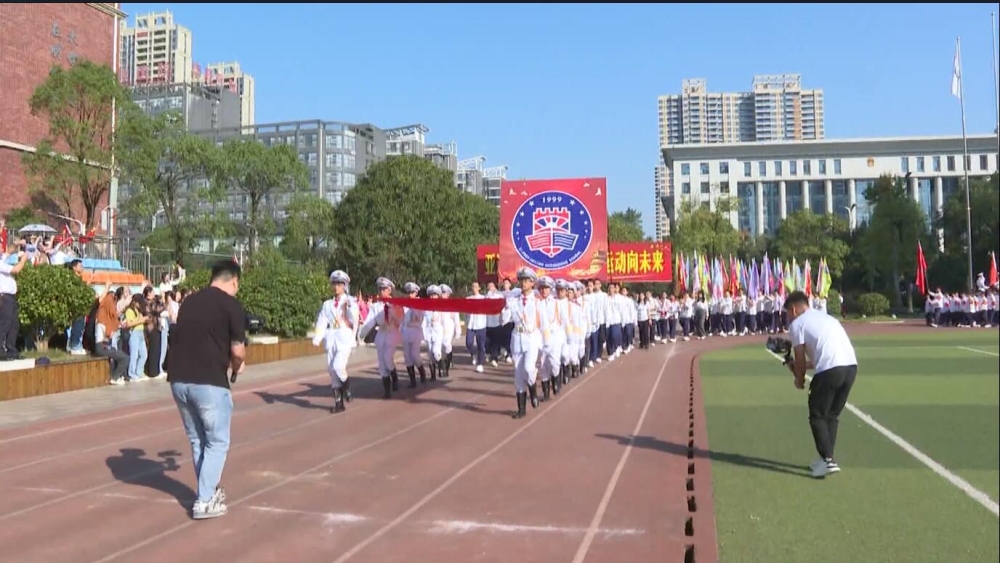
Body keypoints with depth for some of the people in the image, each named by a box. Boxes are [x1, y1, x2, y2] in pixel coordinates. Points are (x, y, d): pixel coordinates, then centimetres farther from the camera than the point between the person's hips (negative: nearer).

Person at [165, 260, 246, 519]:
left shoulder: (189, 301, 14)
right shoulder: (231, 305, -5)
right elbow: (237, 351, -9)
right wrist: (236, 367, 13)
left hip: (178, 379, 6)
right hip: (209, 382, -6)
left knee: (197, 441, 20)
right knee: (217, 442, 8)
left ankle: (209, 491, 32)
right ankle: (204, 502, 7)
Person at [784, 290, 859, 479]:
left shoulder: (797, 324, 6)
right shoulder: (825, 317, 29)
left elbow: (800, 358, 4)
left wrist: (800, 380, 21)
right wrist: (803, 365, 36)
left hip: (829, 370, -7)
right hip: (851, 365, 7)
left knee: (818, 416, 6)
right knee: (832, 415, 20)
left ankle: (828, 460, -1)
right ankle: (827, 459, 22)